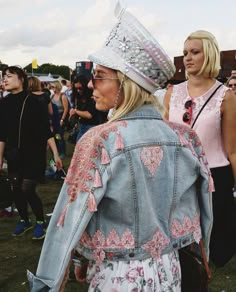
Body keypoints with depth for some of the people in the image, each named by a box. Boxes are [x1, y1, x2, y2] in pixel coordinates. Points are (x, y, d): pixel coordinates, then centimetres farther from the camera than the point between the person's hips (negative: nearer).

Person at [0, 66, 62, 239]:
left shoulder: (33, 102, -13)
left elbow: (46, 131, -11)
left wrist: (55, 154, -13)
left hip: (34, 153, -4)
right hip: (14, 154, 5)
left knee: (27, 190, -7)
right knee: (17, 190, 8)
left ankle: (41, 222, 17)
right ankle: (24, 220, 33)